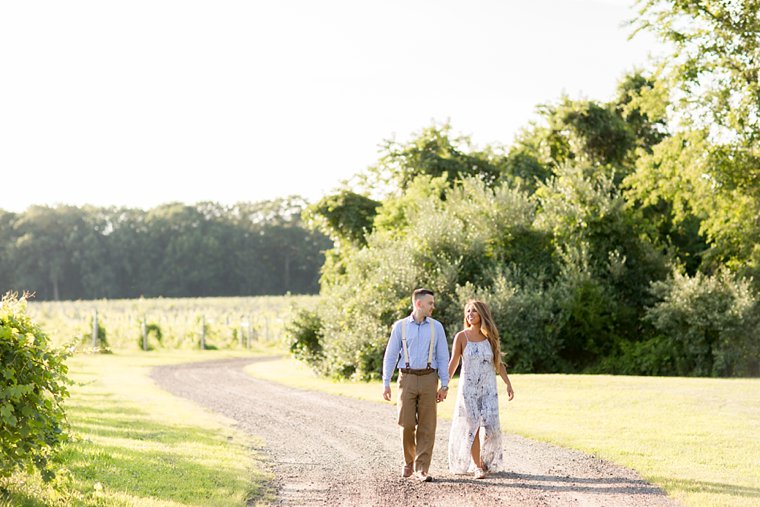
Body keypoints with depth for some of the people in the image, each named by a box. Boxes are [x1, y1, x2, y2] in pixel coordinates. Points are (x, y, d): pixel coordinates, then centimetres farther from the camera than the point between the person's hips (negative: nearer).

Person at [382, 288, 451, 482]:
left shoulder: (436, 327, 6)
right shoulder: (400, 326, 3)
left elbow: (443, 357, 6)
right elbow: (390, 356, 4)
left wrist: (444, 385, -1)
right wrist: (386, 383, -2)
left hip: (428, 379, 1)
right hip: (407, 379, -1)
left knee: (427, 426, -4)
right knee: (407, 424, -3)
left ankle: (422, 469, -2)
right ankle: (409, 460, 22)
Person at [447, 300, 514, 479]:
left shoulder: (490, 337, 6)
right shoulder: (461, 337, -1)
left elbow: (498, 363, 10)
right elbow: (453, 363, -1)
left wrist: (508, 384, 3)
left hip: (489, 389, 2)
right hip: (468, 388, -2)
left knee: (490, 426, -7)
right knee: (472, 427, -4)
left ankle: (486, 459, 17)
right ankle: (477, 466, 6)